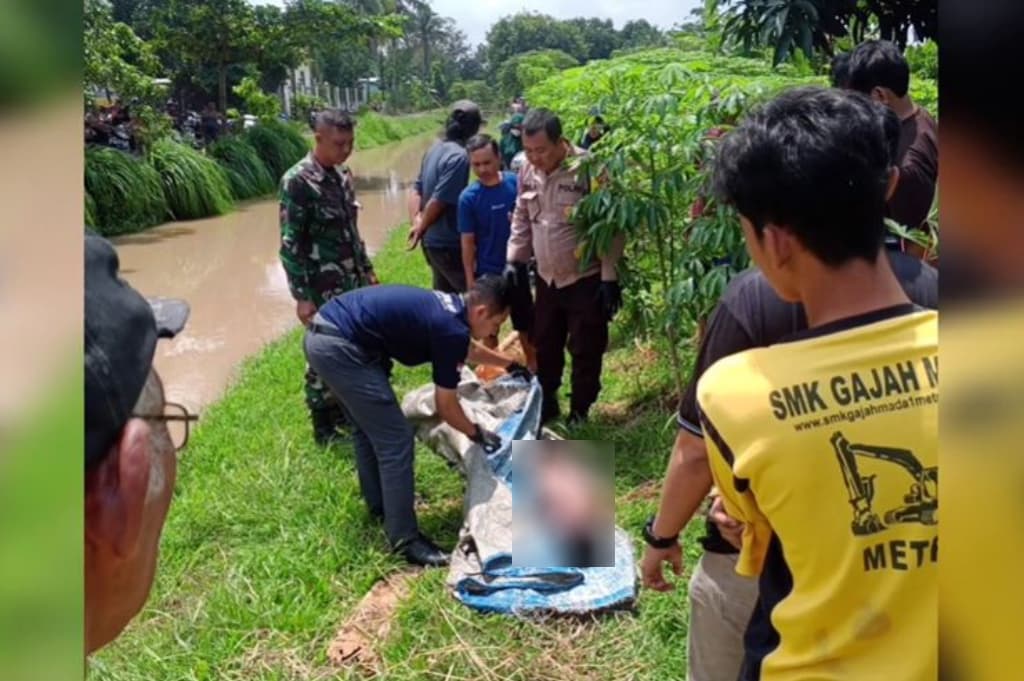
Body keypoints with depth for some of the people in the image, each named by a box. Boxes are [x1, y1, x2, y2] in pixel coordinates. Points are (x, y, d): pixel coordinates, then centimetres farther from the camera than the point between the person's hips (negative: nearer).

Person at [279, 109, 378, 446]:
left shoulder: (343, 175, 7)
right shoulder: (297, 182, -16)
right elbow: (290, 244, -17)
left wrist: (367, 269, 19)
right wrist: (302, 296, -19)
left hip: (352, 283, 7)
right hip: (323, 290, -7)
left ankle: (344, 410, 33)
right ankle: (324, 427, 19)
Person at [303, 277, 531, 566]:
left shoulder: (448, 307, 14)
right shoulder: (451, 328, -13)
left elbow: (467, 349, 39)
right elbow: (445, 406, -3)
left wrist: (510, 364, 47)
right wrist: (476, 433, 14)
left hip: (323, 335, 11)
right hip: (339, 346, -11)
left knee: (370, 428, 25)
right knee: (395, 440, -4)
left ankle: (379, 504, 42)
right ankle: (405, 539, 3)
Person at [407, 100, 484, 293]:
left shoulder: (435, 149, 7)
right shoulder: (459, 156, -20)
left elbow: (417, 190, 9)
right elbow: (438, 201, -21)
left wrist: (416, 222, -2)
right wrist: (420, 229, -8)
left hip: (433, 241, 9)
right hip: (449, 243, -9)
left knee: (444, 295, 18)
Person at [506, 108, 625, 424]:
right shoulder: (528, 172, 0)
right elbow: (521, 220, 13)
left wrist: (609, 277, -16)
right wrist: (514, 259, 6)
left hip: (586, 279, -6)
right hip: (547, 278, 6)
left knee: (585, 351, 7)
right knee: (544, 346, 18)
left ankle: (579, 414, 23)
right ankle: (545, 406, 36)